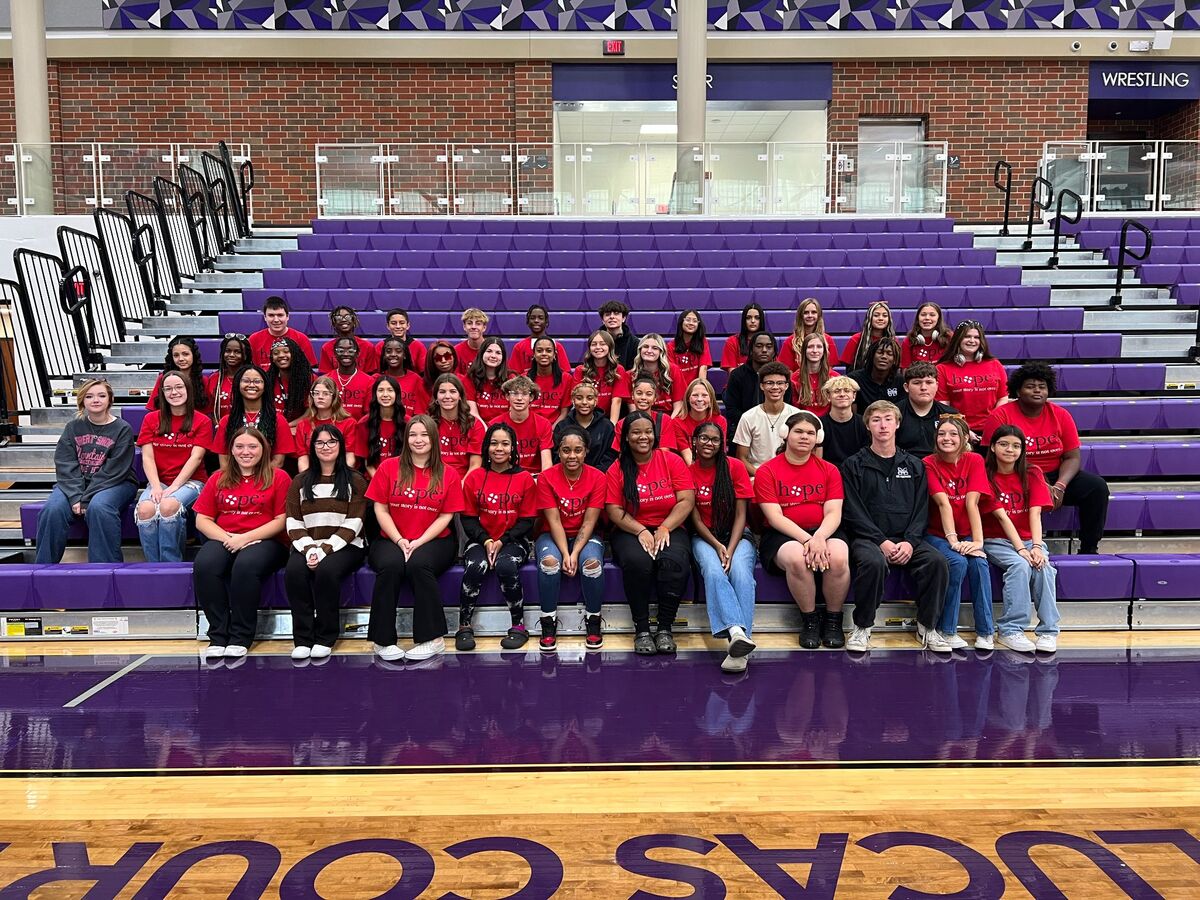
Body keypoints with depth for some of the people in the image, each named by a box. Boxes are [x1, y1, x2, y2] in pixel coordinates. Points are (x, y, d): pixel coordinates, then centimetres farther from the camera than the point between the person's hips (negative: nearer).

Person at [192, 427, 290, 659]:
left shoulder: (278, 477, 4)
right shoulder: (218, 479, 15)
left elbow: (282, 520, -3)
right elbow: (202, 520, 11)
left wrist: (245, 538, -12)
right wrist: (227, 538, -8)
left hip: (265, 541, -3)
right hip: (224, 540, 3)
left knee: (245, 566, -36)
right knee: (204, 565, -30)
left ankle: (241, 637, -20)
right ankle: (218, 635, -19)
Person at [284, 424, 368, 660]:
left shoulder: (354, 481, 7)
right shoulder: (300, 481, 17)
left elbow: (353, 524, -3)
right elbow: (293, 523, 7)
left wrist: (325, 550, -16)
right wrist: (309, 549, -13)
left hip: (344, 546, -2)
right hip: (308, 546, 3)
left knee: (327, 570, -34)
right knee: (293, 571, -30)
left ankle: (325, 638, -18)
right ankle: (303, 638, -21)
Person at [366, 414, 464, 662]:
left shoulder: (448, 475, 5)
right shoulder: (389, 467, 5)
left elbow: (445, 516, 1)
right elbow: (380, 509, 2)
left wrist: (419, 542, -13)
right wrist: (399, 541, -11)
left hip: (434, 541, 0)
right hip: (391, 540, 1)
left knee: (419, 565, -33)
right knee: (390, 565, -33)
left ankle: (432, 638, -22)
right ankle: (383, 640, -22)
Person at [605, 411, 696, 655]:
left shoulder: (672, 461, 3)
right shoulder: (617, 469, 4)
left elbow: (687, 501, -4)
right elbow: (614, 510, -3)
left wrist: (664, 529, -16)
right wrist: (641, 531, -17)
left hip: (670, 529, 0)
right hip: (630, 532, 0)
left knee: (675, 561, -32)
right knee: (637, 561, -33)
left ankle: (665, 629, -19)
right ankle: (642, 629, -19)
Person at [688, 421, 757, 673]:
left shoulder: (735, 467, -1)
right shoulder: (687, 471, 1)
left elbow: (741, 515, -3)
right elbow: (695, 519, -1)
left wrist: (730, 549, -17)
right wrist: (717, 547, -16)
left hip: (736, 534, 0)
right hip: (704, 537, 0)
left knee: (741, 572, -31)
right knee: (713, 571, -33)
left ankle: (739, 649, -42)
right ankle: (737, 632, -51)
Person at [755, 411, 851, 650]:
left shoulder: (829, 470, 11)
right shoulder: (767, 471, 2)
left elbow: (834, 513, 0)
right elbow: (775, 517, -7)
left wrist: (819, 537, -22)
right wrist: (806, 539, -21)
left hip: (823, 532, 2)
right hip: (782, 536, -2)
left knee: (838, 557, -32)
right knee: (797, 558, -36)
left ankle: (833, 620, -8)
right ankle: (809, 619, -11)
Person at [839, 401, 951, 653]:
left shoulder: (914, 466, 16)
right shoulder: (854, 466, 6)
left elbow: (921, 510, 9)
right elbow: (853, 512, -3)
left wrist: (910, 541, -9)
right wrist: (882, 541, -15)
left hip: (906, 539, 3)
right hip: (867, 537, -3)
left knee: (936, 561, -26)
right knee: (874, 562, -36)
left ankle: (927, 627, -8)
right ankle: (862, 627, -17)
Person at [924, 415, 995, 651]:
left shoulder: (974, 461, -1)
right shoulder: (930, 463, -7)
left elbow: (971, 503, -13)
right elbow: (943, 503, -18)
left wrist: (977, 541, -23)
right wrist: (952, 540, -27)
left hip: (966, 535, 2)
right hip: (938, 535, -2)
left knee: (979, 563, -27)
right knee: (957, 563, -30)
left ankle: (985, 632, -17)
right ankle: (947, 630, -16)